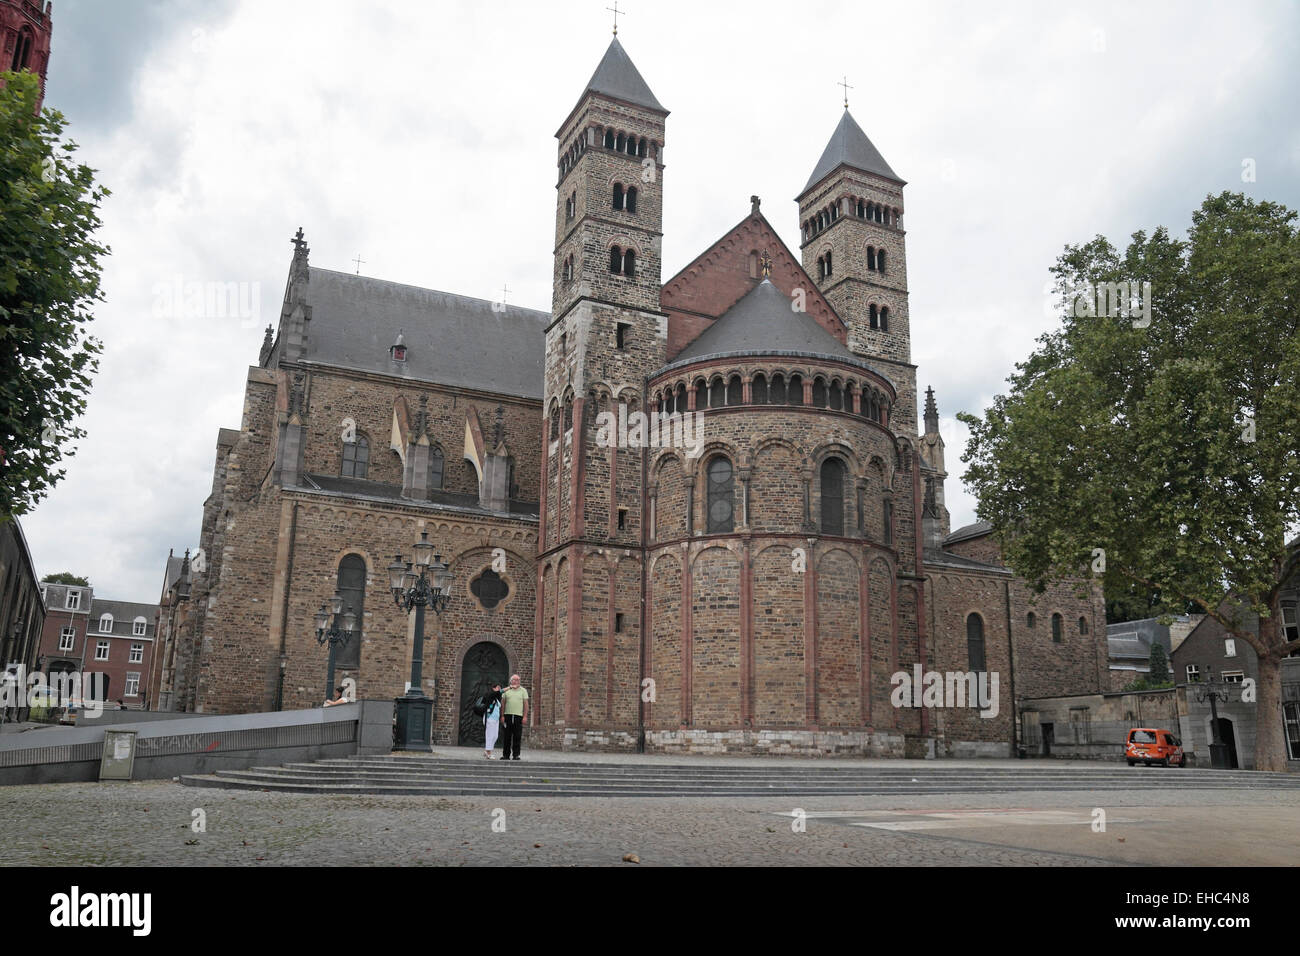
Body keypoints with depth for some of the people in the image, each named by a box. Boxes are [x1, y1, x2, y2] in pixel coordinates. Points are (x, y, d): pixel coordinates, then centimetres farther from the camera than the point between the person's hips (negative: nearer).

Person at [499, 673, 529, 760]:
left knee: (517, 737, -2)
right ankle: (506, 755, 9)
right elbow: (503, 703, 11)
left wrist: (525, 716, -5)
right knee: (507, 737, 3)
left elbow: (526, 704, 4)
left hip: (518, 716, -1)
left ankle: (516, 755, 3)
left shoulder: (523, 691, 8)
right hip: (508, 715, 1)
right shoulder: (506, 690, 11)